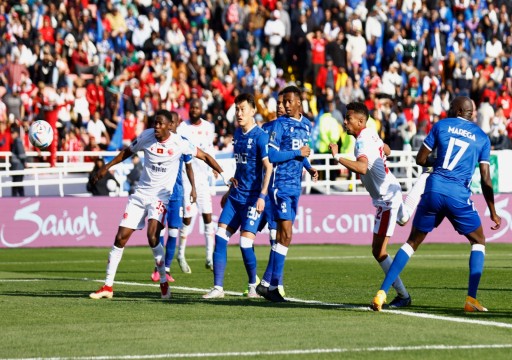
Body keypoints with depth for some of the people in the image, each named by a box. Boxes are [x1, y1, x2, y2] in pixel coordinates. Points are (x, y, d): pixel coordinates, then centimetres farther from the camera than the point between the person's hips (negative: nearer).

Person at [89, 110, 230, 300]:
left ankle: (164, 282, -6)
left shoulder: (179, 143, -11)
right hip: (141, 193, 3)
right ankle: (108, 286, 6)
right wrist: (106, 167, 15)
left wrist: (224, 175, -7)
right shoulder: (146, 136, -4)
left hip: (161, 195, -3)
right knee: (120, 237, -2)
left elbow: (204, 156, -1)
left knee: (152, 236, -24)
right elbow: (127, 152, 15)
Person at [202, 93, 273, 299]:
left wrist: (262, 196, -22)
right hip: (235, 196, 7)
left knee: (245, 242, -11)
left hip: (252, 198, -7)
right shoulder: (238, 134, 12)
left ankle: (253, 286, 11)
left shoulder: (260, 136, -12)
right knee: (220, 237, -2)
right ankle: (218, 288, 1)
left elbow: (268, 167, -15)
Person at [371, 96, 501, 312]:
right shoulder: (481, 137, 9)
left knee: (413, 242, 13)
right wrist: (493, 213, 13)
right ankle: (471, 299, 5)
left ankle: (382, 293, 5)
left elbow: (421, 159, 10)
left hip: (434, 189, 1)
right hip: (459, 196, -1)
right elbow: (486, 180, 6)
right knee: (478, 242, 18)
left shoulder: (441, 126, 9)